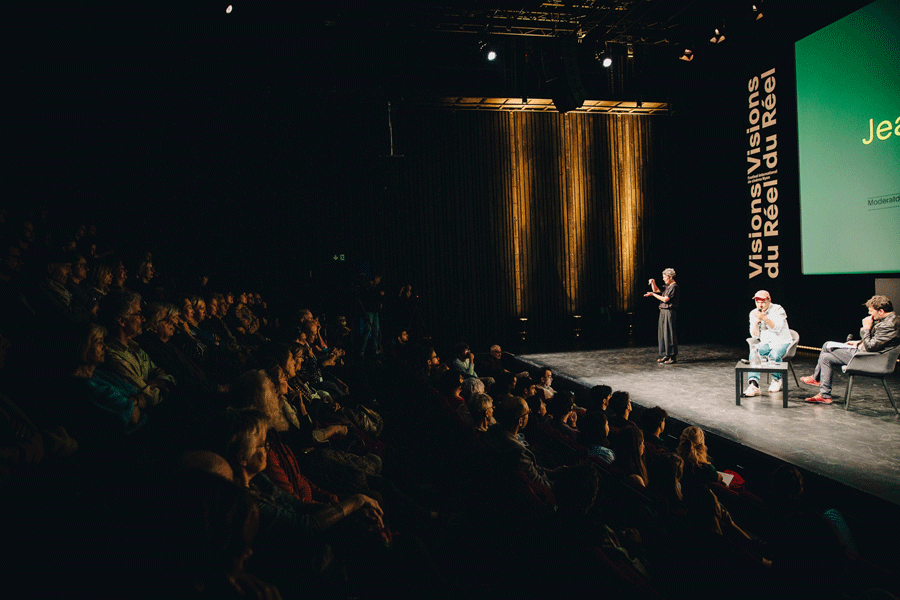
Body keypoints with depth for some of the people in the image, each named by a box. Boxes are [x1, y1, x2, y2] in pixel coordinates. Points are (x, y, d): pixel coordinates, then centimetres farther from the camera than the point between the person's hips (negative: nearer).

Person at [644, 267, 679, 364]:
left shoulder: (674, 287, -11)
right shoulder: (667, 286, 16)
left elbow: (665, 299, -17)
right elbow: (657, 291, 28)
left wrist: (652, 294, -12)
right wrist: (653, 283, 12)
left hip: (669, 312, -9)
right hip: (663, 312, 9)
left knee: (669, 333, -8)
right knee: (662, 333, 11)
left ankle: (673, 357, -4)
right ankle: (666, 355, 18)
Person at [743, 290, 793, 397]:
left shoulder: (777, 310, -6)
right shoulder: (754, 313, 7)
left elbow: (777, 329, -20)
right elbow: (754, 335, 4)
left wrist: (765, 318, -30)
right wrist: (756, 321, -13)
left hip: (781, 342, -3)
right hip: (765, 343, 3)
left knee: (774, 354, -35)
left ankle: (776, 380, -6)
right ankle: (753, 385, -39)